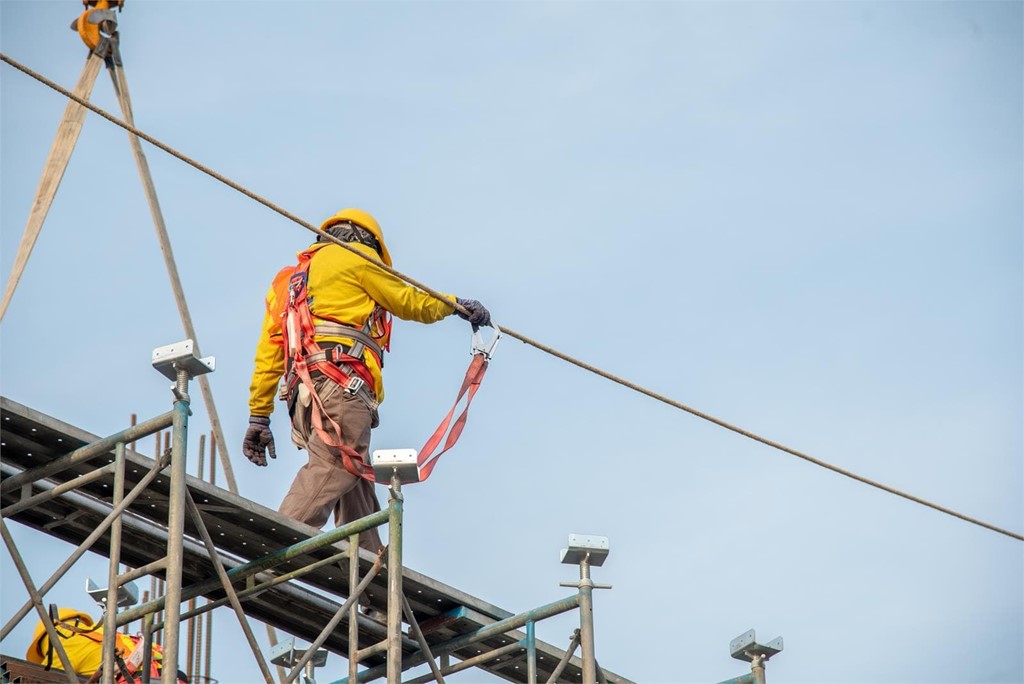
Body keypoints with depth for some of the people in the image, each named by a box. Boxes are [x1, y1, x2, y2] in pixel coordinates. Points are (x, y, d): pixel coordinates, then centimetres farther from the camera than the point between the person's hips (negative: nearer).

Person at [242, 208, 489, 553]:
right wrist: (455, 303, 34)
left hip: (304, 392, 8)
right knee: (332, 470, -22)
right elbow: (410, 302, 18)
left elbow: (269, 350, 24)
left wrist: (259, 416, 20)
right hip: (341, 380, -8)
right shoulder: (353, 257, 13)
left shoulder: (288, 280, 33)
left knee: (356, 494, 6)